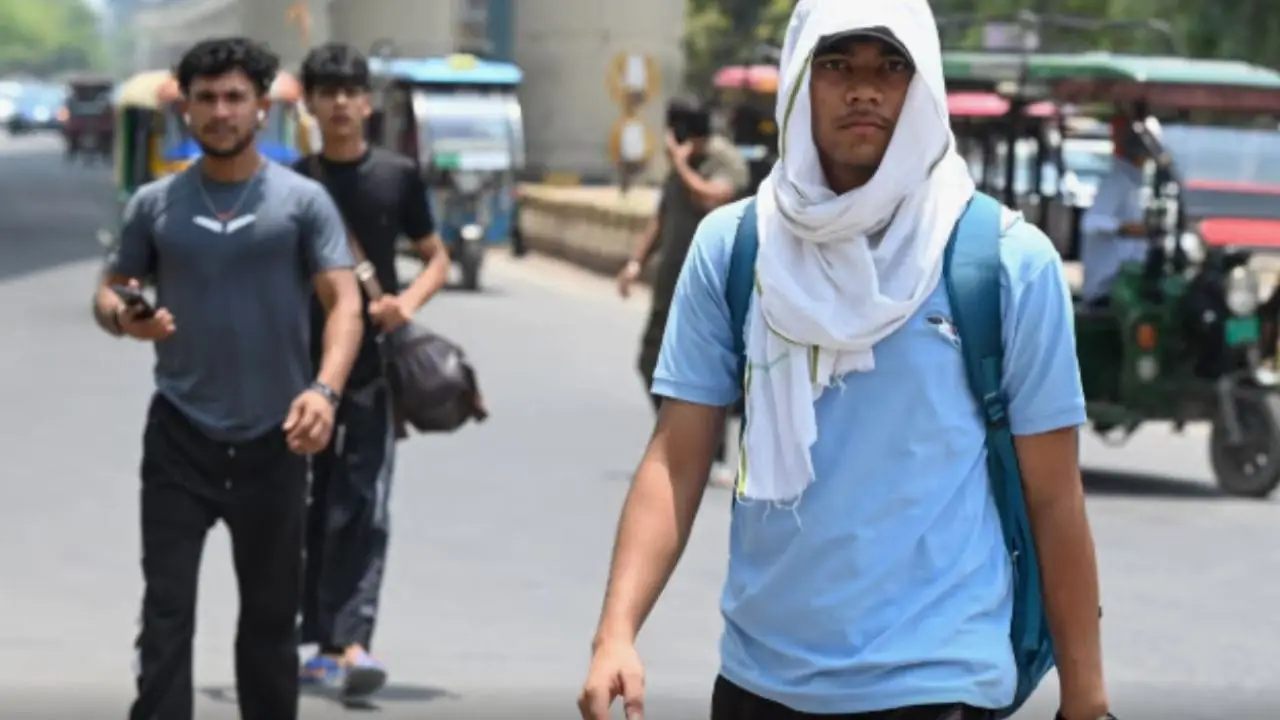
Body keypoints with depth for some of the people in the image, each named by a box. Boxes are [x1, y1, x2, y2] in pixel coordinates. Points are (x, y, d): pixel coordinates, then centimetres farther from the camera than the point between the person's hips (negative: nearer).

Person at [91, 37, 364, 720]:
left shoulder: (303, 201, -2)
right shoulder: (154, 203, 3)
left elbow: (344, 302, -9)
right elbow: (108, 292, 10)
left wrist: (325, 390, -27)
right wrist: (123, 318, -16)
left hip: (273, 439, 0)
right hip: (179, 436, 0)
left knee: (271, 611, 11)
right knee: (166, 610, -5)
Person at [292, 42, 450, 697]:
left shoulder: (398, 176, 4)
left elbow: (437, 258, 12)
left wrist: (409, 301, -8)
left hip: (373, 363, -1)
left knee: (364, 509, -11)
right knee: (314, 511, 7)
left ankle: (350, 643, -18)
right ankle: (323, 644, 16)